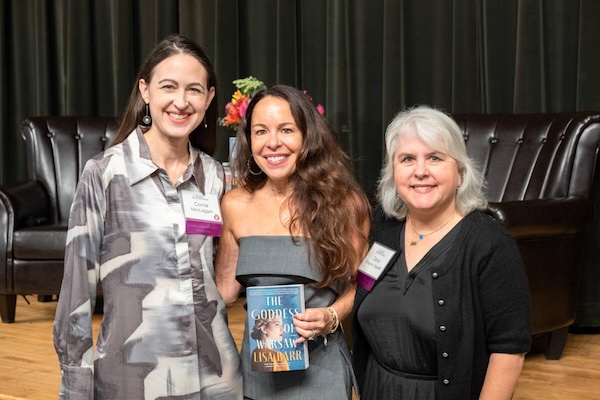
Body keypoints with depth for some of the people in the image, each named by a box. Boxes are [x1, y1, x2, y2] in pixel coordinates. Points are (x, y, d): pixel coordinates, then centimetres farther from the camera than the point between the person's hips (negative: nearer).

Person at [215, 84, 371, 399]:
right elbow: (225, 289, 9)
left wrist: (331, 317, -17)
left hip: (319, 368, -2)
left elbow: (359, 284, 0)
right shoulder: (235, 205, 0)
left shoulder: (344, 202, -8)